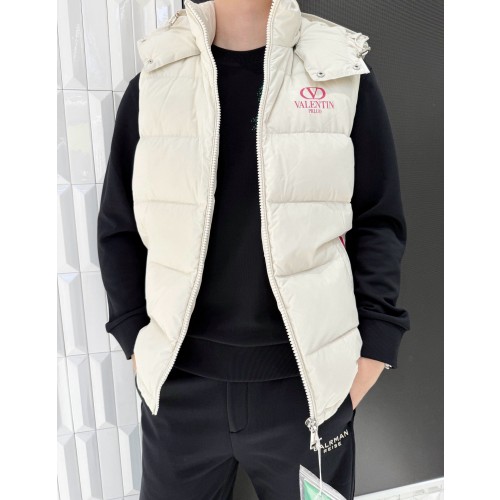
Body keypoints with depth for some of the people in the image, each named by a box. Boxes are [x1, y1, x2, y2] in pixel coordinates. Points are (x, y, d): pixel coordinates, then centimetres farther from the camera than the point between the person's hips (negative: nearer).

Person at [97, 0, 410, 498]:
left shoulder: (345, 76, 0)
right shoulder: (152, 84, 3)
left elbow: (378, 223, 0)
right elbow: (118, 228, 6)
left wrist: (370, 353, -5)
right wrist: (137, 344, 1)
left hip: (307, 383, 0)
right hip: (179, 385, 2)